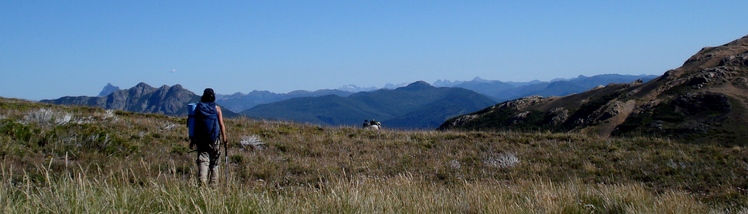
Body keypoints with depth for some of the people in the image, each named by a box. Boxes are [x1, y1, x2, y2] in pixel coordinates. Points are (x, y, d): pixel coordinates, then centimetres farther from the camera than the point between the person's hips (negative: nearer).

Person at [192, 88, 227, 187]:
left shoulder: (198, 107, 4)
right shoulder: (217, 108, 0)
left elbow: (195, 125, 5)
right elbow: (221, 124, -4)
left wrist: (193, 140, 10)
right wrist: (224, 139, 1)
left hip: (201, 139, 1)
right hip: (214, 139, -1)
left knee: (202, 161, -2)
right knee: (214, 163, 10)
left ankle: (202, 181, -22)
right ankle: (213, 184, 12)